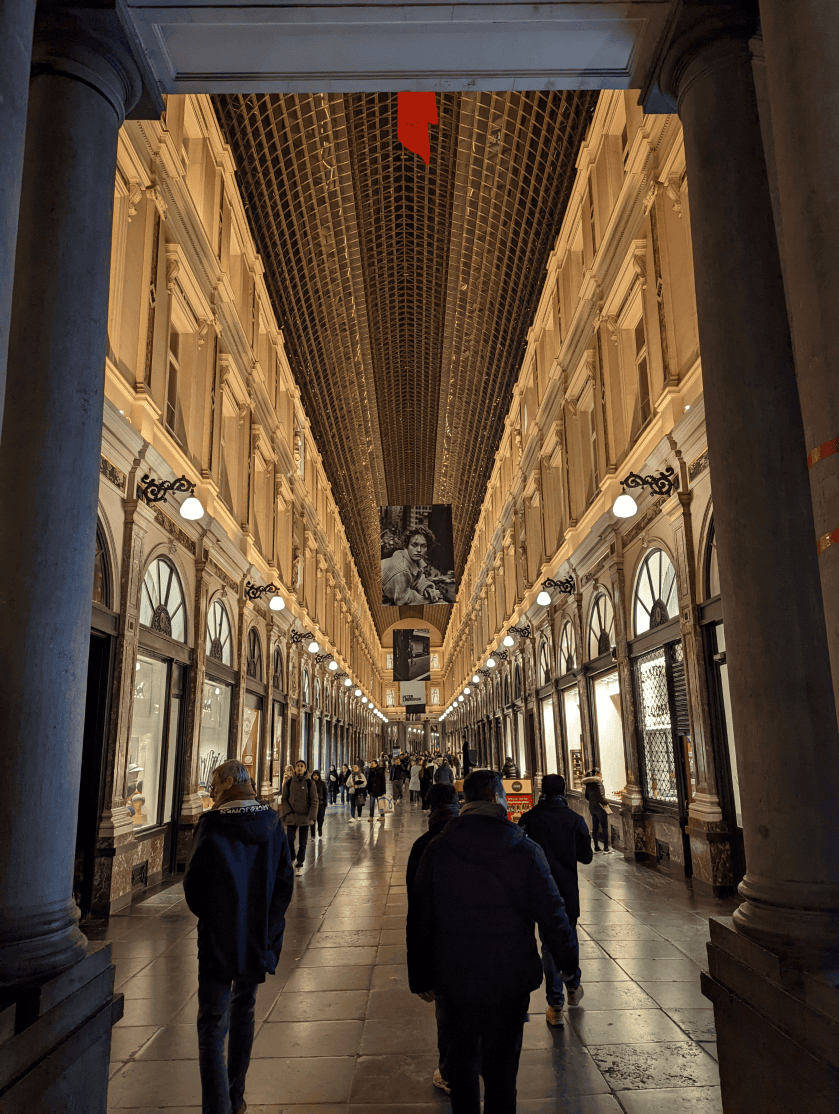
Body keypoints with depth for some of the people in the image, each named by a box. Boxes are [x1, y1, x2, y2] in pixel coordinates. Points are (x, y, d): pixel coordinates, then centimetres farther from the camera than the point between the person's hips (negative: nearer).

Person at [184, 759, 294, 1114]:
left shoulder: (211, 824, -15)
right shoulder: (271, 824, -2)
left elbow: (193, 884, -8)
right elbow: (285, 882, 1)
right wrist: (268, 928, 12)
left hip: (218, 940, -5)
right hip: (260, 939, 5)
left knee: (212, 1026, 2)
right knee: (243, 1015, 22)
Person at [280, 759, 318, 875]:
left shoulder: (309, 783, 0)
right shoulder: (289, 783, 4)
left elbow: (314, 801, -1)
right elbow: (284, 799, 6)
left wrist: (312, 817, -10)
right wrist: (288, 812, -8)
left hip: (305, 817, 0)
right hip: (291, 817, 0)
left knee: (303, 843, 6)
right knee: (289, 841, -9)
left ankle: (299, 865, 20)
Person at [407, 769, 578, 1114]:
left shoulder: (436, 850, -10)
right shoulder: (527, 851, -14)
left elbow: (419, 920, -3)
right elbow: (552, 915, -7)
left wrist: (421, 978, 9)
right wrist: (568, 961, 11)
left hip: (454, 980, 1)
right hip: (510, 981, -1)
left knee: (462, 1062, 23)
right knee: (501, 1069, 15)